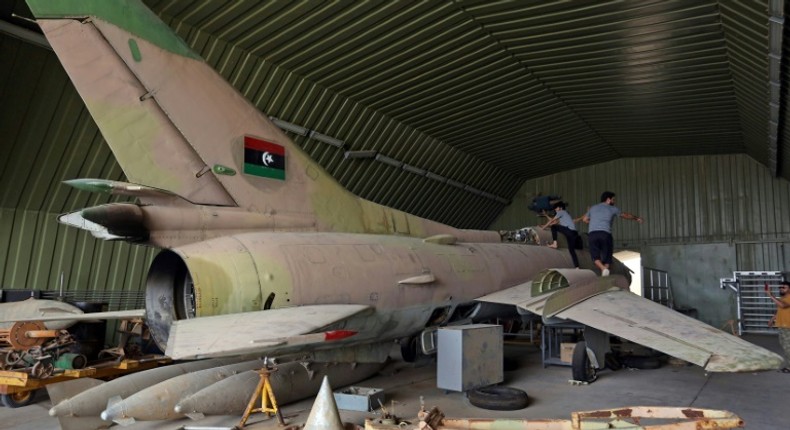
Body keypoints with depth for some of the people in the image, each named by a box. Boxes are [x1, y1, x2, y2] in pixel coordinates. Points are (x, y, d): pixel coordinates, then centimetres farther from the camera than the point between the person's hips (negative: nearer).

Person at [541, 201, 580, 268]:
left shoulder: (561, 212, 7)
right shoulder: (565, 214, 33)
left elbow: (552, 220, 8)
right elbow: (556, 222, 37)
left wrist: (544, 227, 16)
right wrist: (546, 225, 36)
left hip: (569, 230, -9)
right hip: (574, 232, 9)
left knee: (553, 227, 2)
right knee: (571, 250, 6)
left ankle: (554, 243, -2)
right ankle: (577, 267, -1)